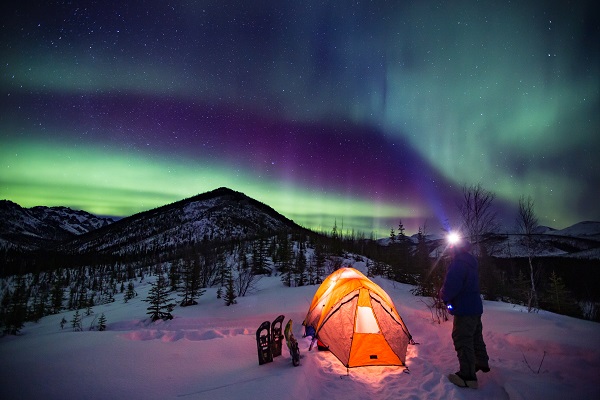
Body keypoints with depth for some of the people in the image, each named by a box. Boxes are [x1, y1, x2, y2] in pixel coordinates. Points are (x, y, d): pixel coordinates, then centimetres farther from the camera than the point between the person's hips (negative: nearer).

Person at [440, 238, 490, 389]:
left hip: (464, 309, -10)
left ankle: (468, 376, -3)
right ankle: (482, 363, 41)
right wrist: (448, 297, 15)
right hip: (476, 307, 10)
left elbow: (451, 286, -28)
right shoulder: (472, 262, 12)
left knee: (462, 340, -5)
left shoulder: (458, 263, -20)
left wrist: (444, 296, -6)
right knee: (475, 336, 24)